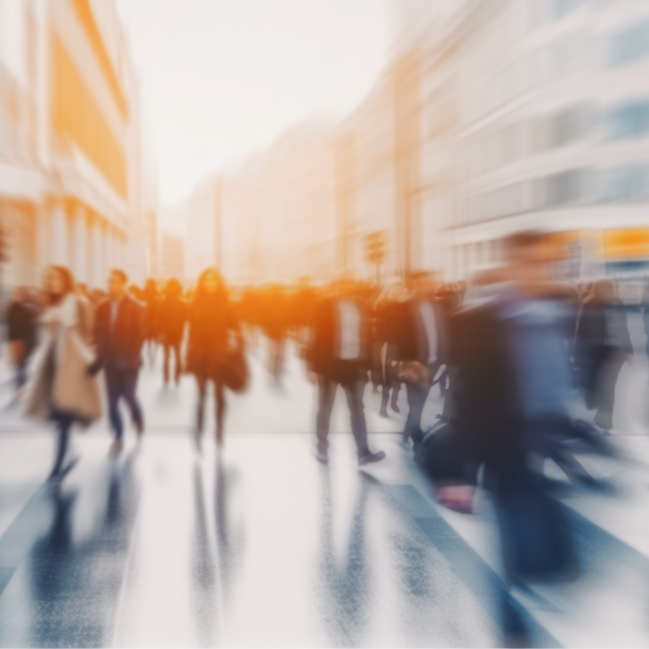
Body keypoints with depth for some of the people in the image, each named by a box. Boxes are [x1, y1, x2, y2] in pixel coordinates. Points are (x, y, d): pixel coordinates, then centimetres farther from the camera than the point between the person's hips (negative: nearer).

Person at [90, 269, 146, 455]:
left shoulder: (135, 308, -7)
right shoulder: (102, 307, 4)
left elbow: (139, 336, -9)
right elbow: (99, 334, 6)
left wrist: (130, 359, -15)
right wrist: (101, 356, -4)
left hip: (128, 362, -3)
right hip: (110, 362, 3)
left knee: (129, 397, 1)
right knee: (112, 401, 3)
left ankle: (139, 428, 28)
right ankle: (118, 437, 14)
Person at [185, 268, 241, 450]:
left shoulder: (226, 305, -4)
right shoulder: (196, 305, -1)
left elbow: (235, 327, -4)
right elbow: (192, 332, 1)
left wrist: (237, 342, -21)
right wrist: (188, 356, 1)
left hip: (219, 355, 0)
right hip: (200, 354, 0)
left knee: (219, 394, 10)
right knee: (201, 394, 5)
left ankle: (219, 433, 21)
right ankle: (198, 432, 9)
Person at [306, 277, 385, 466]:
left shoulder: (361, 307, 4)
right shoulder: (324, 306, -7)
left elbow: (366, 336, 8)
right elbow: (315, 337, -8)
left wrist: (365, 364, 5)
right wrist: (313, 367, -11)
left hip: (353, 365, 3)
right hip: (329, 364, -3)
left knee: (357, 409, 8)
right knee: (325, 409, 7)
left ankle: (363, 452, 14)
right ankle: (322, 450, 20)